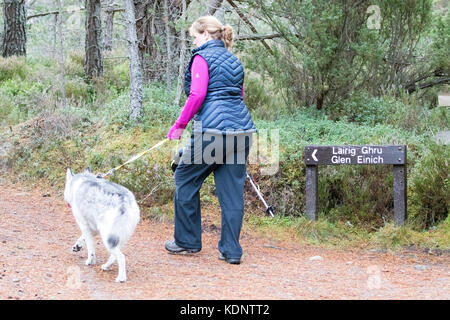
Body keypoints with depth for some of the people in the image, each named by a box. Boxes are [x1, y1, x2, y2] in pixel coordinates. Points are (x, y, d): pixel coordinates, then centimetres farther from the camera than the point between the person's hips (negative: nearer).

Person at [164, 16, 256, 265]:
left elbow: (197, 95, -13)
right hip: (241, 129, 7)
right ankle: (231, 250, 8)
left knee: (186, 179, 10)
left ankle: (187, 241, 17)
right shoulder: (234, 61, 20)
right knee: (232, 189, 8)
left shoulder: (202, 57, -3)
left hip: (213, 129, -7)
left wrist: (179, 125, -6)